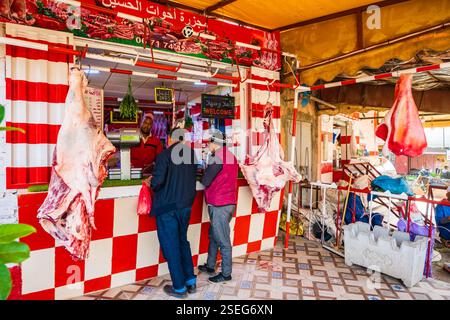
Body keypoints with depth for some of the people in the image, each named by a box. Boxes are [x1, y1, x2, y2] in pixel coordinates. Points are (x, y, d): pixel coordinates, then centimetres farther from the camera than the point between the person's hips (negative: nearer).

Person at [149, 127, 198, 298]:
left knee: (171, 245, 8)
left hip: (167, 207, -6)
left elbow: (158, 181, -21)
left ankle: (179, 287, 20)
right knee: (182, 241, 21)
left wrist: (152, 183, 1)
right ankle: (191, 280, 29)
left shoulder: (165, 155, -14)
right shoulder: (191, 154, 3)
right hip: (186, 205, 6)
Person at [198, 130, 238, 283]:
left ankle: (226, 274, 16)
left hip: (219, 205, -9)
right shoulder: (230, 156, 11)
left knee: (223, 240, 3)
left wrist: (200, 177, 7)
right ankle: (210, 265, 34)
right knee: (213, 236, 20)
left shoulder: (216, 157, -16)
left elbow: (205, 181, -13)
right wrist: (207, 172, 9)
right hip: (229, 201, 9)